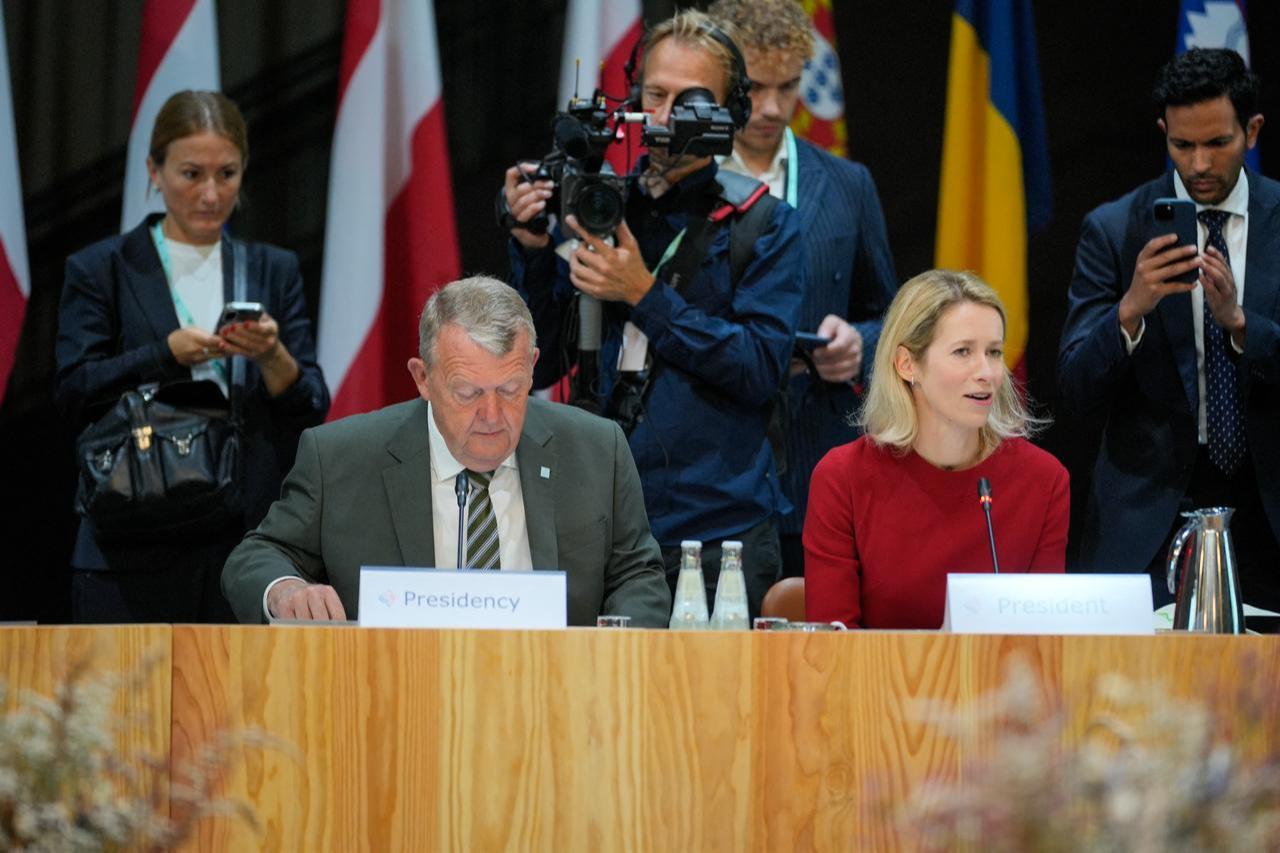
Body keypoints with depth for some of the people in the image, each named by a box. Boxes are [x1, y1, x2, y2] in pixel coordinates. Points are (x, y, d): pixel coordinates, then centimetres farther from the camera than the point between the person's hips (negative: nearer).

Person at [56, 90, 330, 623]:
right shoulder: (100, 270, 7)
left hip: (250, 542, 2)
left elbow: (311, 410, 7)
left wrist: (272, 357, -13)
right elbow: (75, 394, -4)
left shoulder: (275, 271, 14)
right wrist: (167, 353, -18)